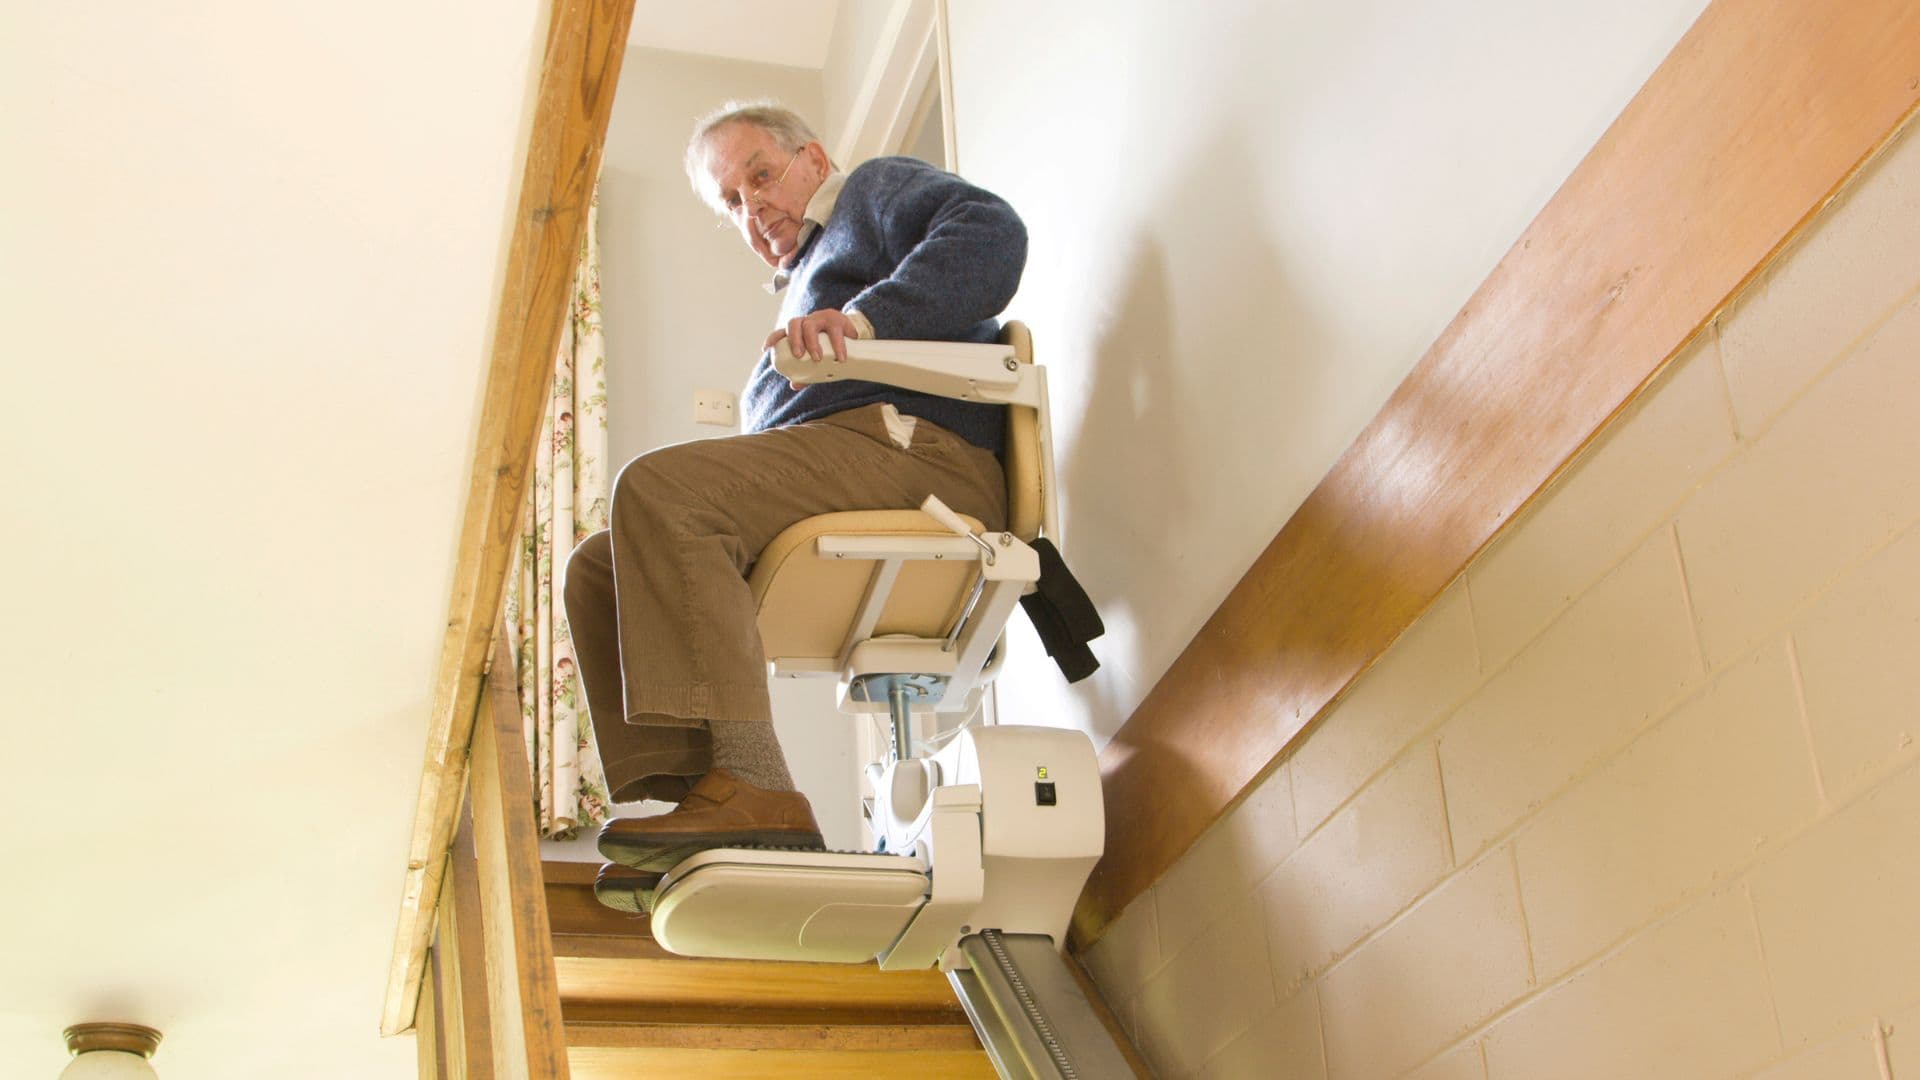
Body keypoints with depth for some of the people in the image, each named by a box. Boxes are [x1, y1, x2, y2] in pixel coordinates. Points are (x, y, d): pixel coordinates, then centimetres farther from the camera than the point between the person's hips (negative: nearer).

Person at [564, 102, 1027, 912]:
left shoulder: (876, 190, 16)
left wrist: (866, 316, -21)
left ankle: (752, 788, -37)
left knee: (656, 488, -27)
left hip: (912, 450, -9)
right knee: (599, 570, 1)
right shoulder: (806, 279, 41)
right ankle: (691, 802, -16)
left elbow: (990, 232, -8)